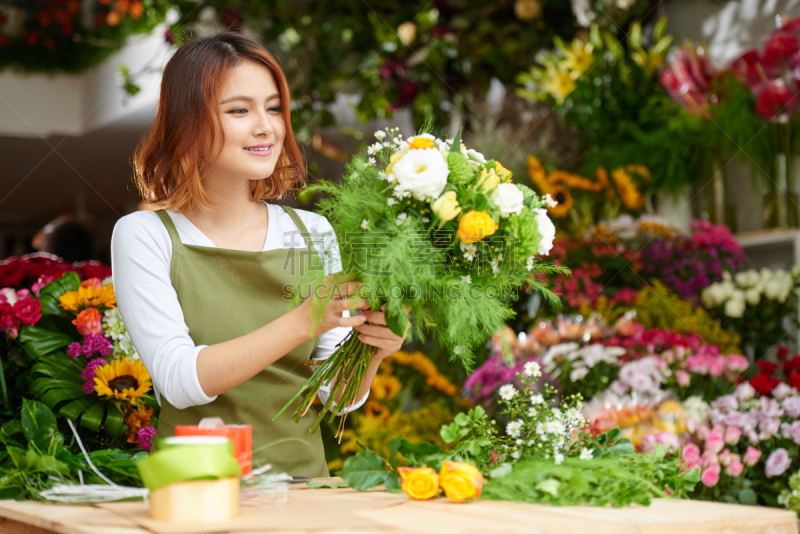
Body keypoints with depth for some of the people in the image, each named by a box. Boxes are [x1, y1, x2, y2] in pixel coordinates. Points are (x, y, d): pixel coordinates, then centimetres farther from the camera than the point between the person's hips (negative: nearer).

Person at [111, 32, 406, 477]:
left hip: (303, 482, 3)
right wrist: (302, 321, -22)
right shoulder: (144, 235, -1)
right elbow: (179, 381, -14)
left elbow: (338, 397, 9)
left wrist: (370, 349, -12)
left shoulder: (313, 232, 10)